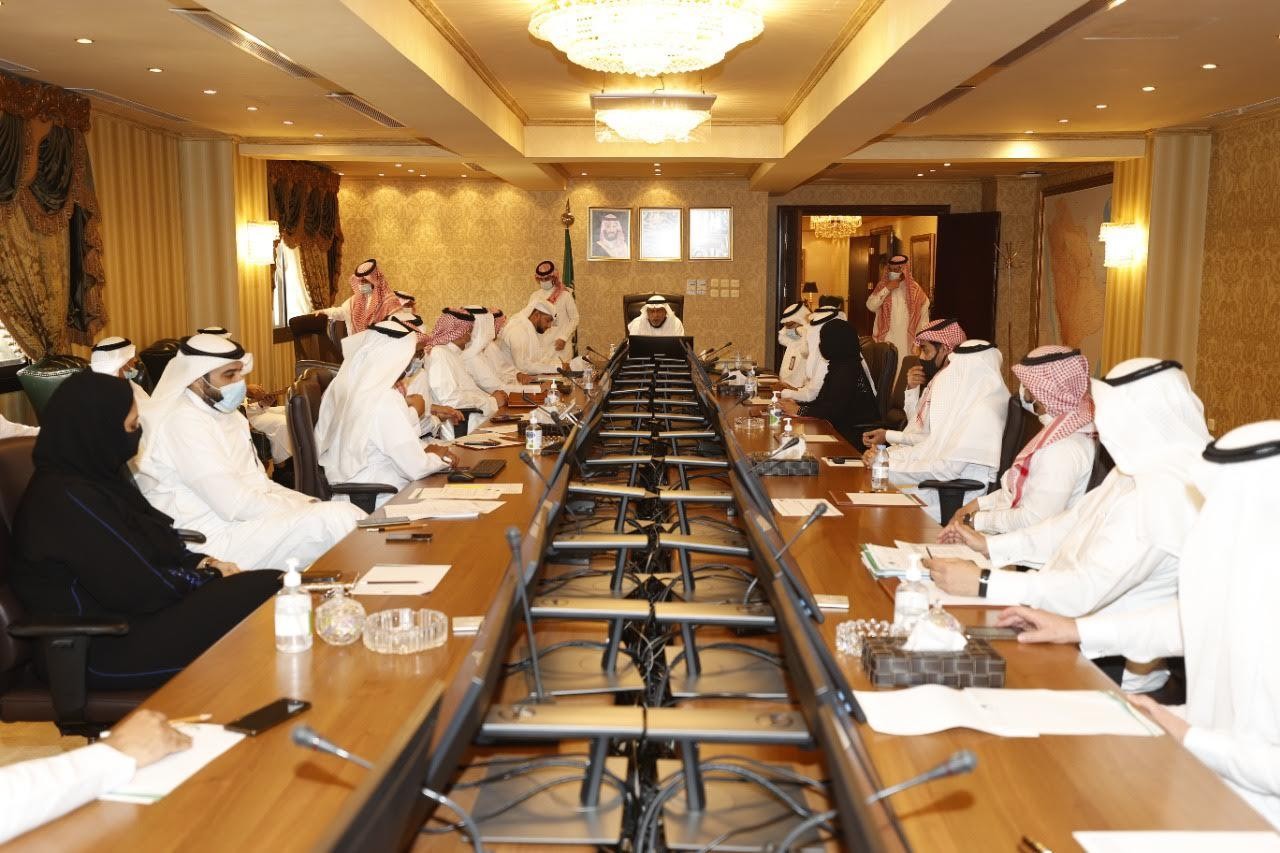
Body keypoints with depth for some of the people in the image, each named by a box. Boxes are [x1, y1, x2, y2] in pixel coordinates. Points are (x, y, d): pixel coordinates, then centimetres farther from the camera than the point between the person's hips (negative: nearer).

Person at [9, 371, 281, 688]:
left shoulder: (92, 475, 8)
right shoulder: (68, 499, -23)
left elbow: (151, 547, 16)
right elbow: (142, 590, -21)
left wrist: (201, 564, 1)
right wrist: (210, 577, -7)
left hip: (128, 613, 10)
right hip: (105, 645, -9)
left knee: (271, 586, -4)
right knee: (264, 596, -18)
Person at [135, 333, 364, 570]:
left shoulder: (224, 413, 16)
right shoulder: (183, 421, -14)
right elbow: (235, 504, -20)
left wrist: (307, 503, 2)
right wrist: (302, 510, -12)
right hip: (217, 539, -9)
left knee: (353, 515, -7)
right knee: (336, 519, -23)